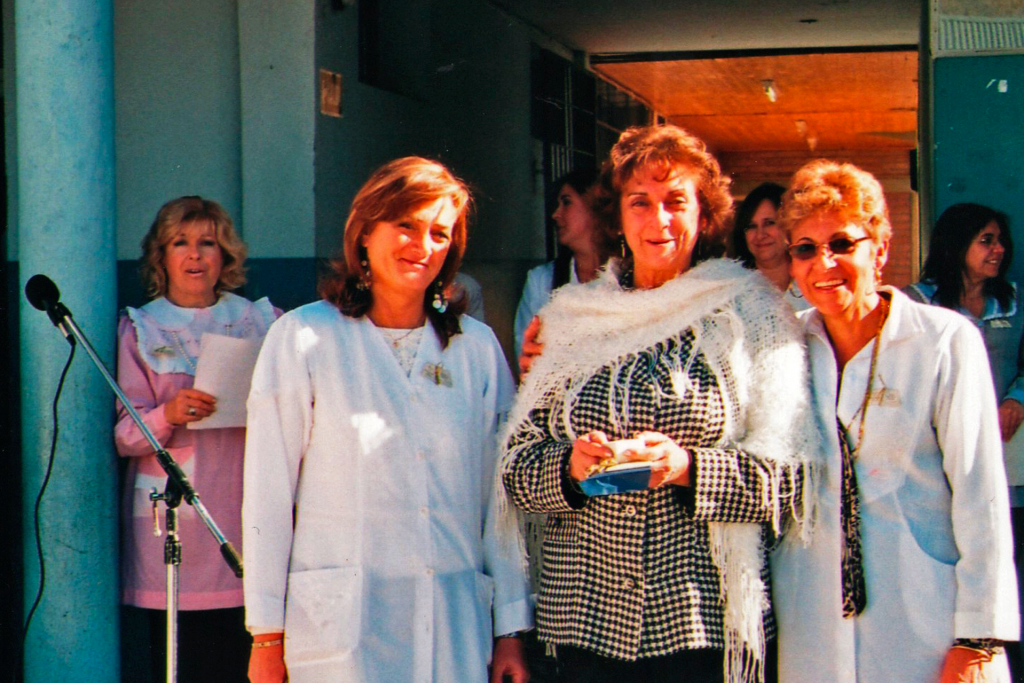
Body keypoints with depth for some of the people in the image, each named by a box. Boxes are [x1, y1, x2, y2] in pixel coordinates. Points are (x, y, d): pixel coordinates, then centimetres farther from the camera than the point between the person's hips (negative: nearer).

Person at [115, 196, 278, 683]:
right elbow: (125, 436, 3)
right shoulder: (141, 329, 9)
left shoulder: (259, 319, 13)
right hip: (175, 520, -1)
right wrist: (167, 415, -17)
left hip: (247, 508, 1)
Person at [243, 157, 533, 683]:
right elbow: (268, 493, 1)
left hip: (457, 620, 3)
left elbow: (501, 494, 10)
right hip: (343, 622, -3)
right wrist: (267, 635, -1)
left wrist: (511, 630, 6)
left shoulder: (477, 346, 9)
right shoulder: (304, 337, 1)